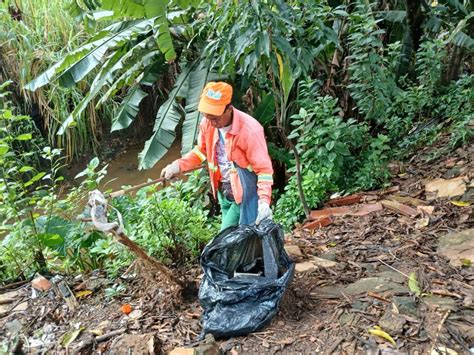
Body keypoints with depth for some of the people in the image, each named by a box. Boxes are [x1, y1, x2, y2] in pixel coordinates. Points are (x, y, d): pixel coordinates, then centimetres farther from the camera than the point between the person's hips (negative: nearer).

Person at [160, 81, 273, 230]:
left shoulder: (250, 130, -26)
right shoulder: (207, 123, -7)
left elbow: (264, 168, -20)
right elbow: (202, 151, 11)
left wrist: (264, 200, -32)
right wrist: (179, 165, -4)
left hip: (245, 195, -7)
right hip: (224, 193, 7)